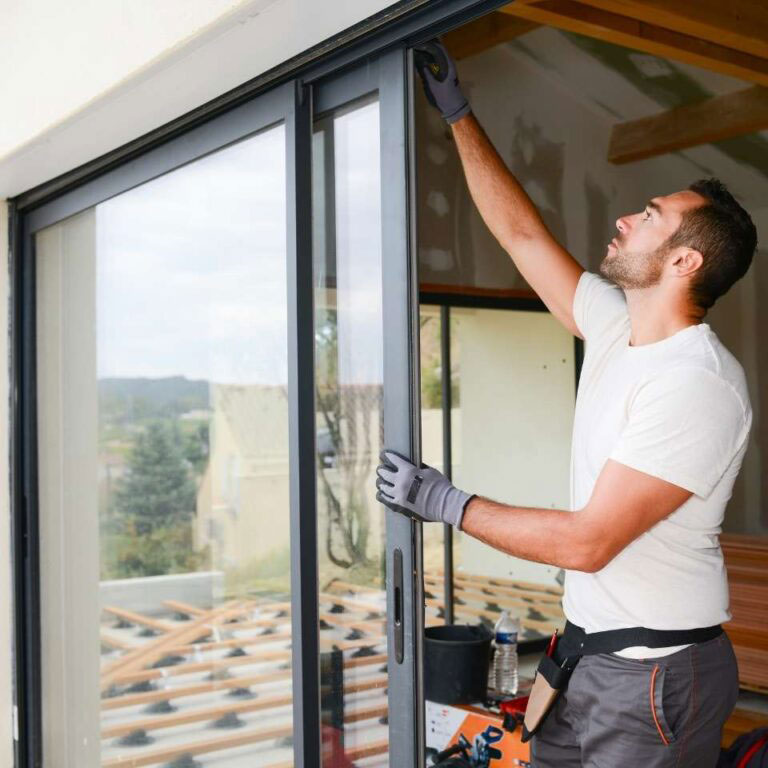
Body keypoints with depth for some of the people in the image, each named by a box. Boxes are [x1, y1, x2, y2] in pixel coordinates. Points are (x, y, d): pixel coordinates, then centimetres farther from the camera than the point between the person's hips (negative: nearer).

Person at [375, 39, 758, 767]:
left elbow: (587, 541, -25)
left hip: (657, 672, -8)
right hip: (592, 652, 8)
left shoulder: (699, 383, -23)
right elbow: (520, 231, 10)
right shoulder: (617, 328, 3)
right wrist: (455, 109, 13)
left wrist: (446, 502, -17)